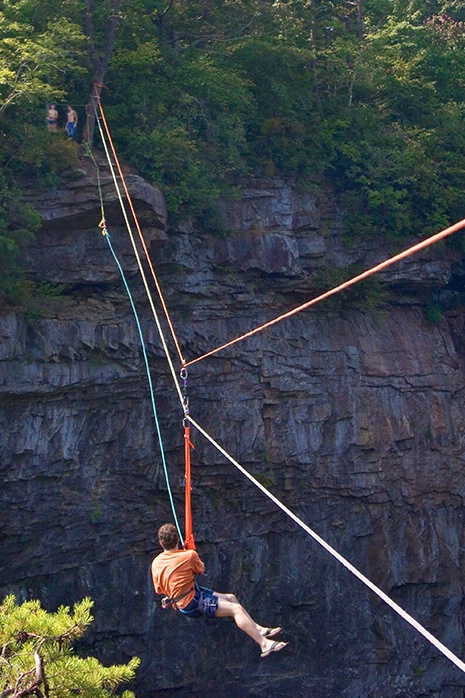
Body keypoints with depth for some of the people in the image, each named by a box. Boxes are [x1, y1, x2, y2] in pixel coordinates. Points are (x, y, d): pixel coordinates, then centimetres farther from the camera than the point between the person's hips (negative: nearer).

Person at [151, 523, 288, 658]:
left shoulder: (155, 563, -2)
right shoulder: (189, 555, -17)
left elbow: (159, 589, 8)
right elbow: (201, 569, 4)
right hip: (192, 604, -8)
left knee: (230, 598, 16)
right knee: (236, 609, -11)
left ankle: (258, 629, 18)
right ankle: (264, 644, -16)